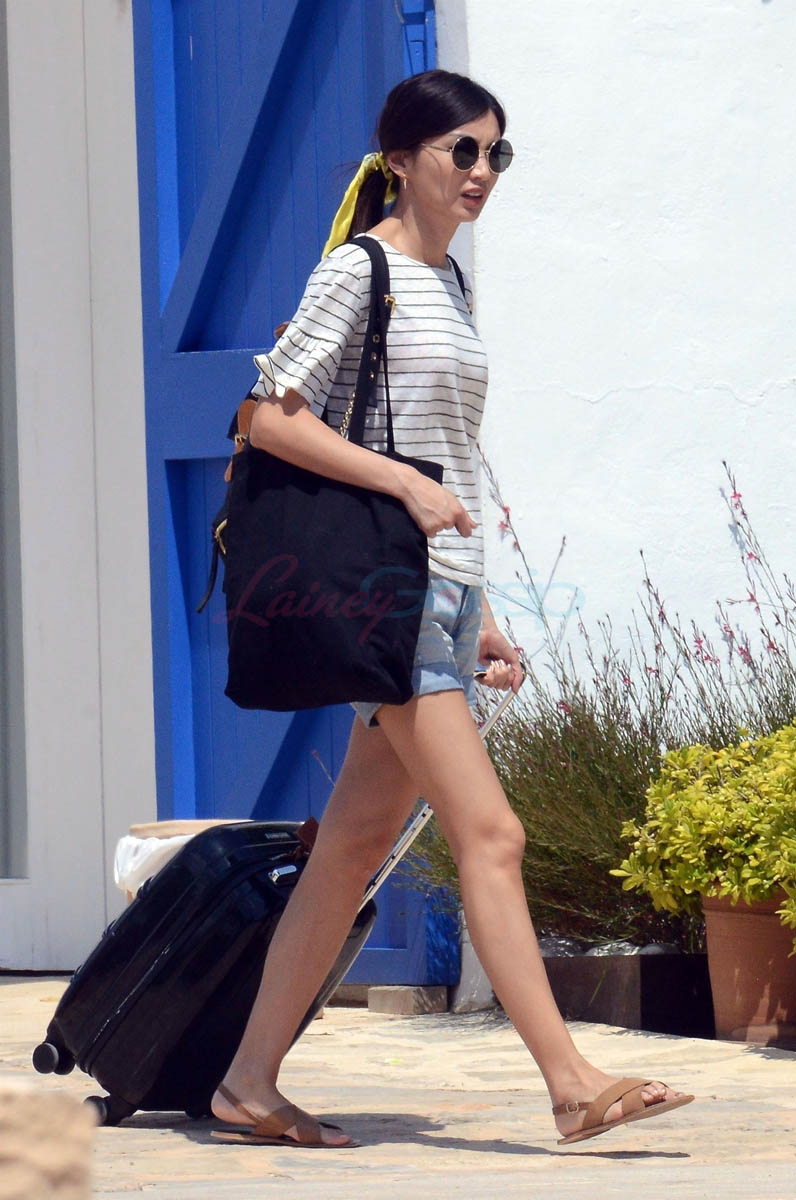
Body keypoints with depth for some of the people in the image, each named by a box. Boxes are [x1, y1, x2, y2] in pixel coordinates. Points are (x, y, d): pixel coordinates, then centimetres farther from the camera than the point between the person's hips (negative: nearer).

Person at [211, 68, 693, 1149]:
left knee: (356, 842, 7)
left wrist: (479, 616, 19)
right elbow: (271, 418, -12)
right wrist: (405, 483, -20)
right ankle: (572, 1083, -14)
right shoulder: (358, 270, -6)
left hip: (446, 587, 8)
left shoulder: (448, 286, 19)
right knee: (490, 833, -13)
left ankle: (250, 1083, 12)